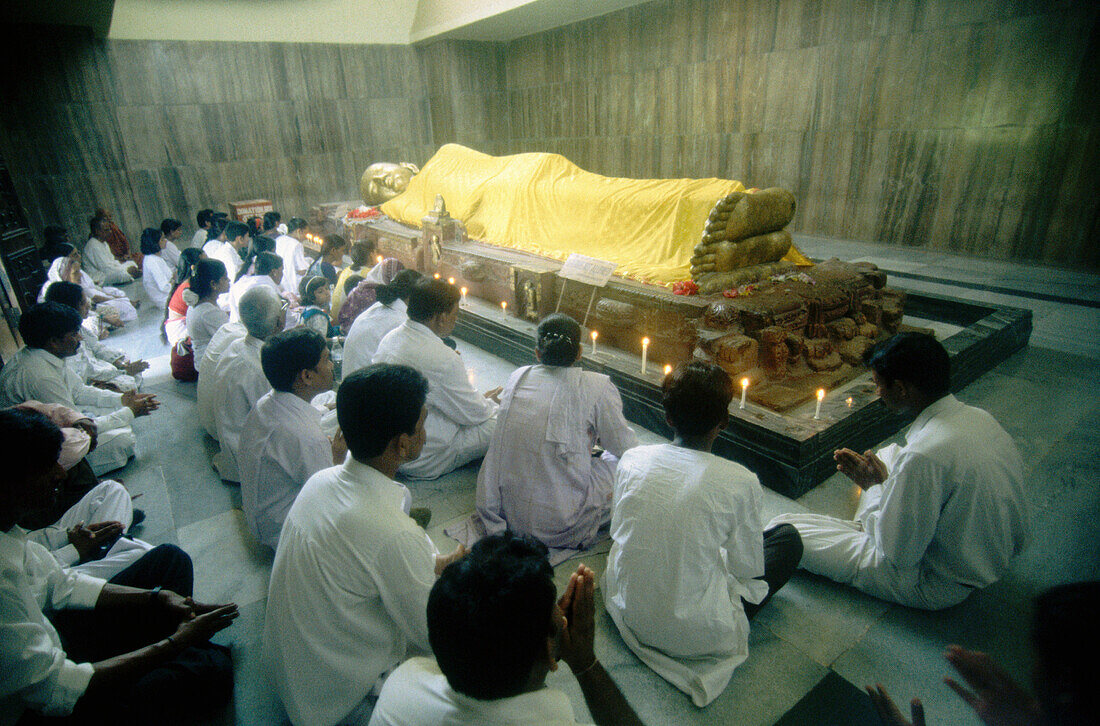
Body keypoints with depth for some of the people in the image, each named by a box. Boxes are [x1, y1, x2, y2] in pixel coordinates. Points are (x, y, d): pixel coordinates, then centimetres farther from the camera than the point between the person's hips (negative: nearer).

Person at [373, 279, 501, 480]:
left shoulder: (390, 337, 1)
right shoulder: (441, 358, -28)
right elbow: (471, 413, -16)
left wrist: (480, 398, 12)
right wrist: (489, 403, 7)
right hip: (424, 462, -9)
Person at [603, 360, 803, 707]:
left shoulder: (632, 459, -11)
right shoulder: (740, 482, -21)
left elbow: (617, 531, 3)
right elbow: (749, 568, -8)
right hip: (696, 635, -4)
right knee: (788, 538, 12)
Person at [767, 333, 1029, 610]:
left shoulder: (924, 455, -35)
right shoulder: (980, 417, -8)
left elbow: (899, 554, -24)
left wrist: (874, 485, -11)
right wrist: (884, 479, 3)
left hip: (938, 587, -8)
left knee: (784, 528, -9)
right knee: (889, 455, 23)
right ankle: (865, 529, 25)